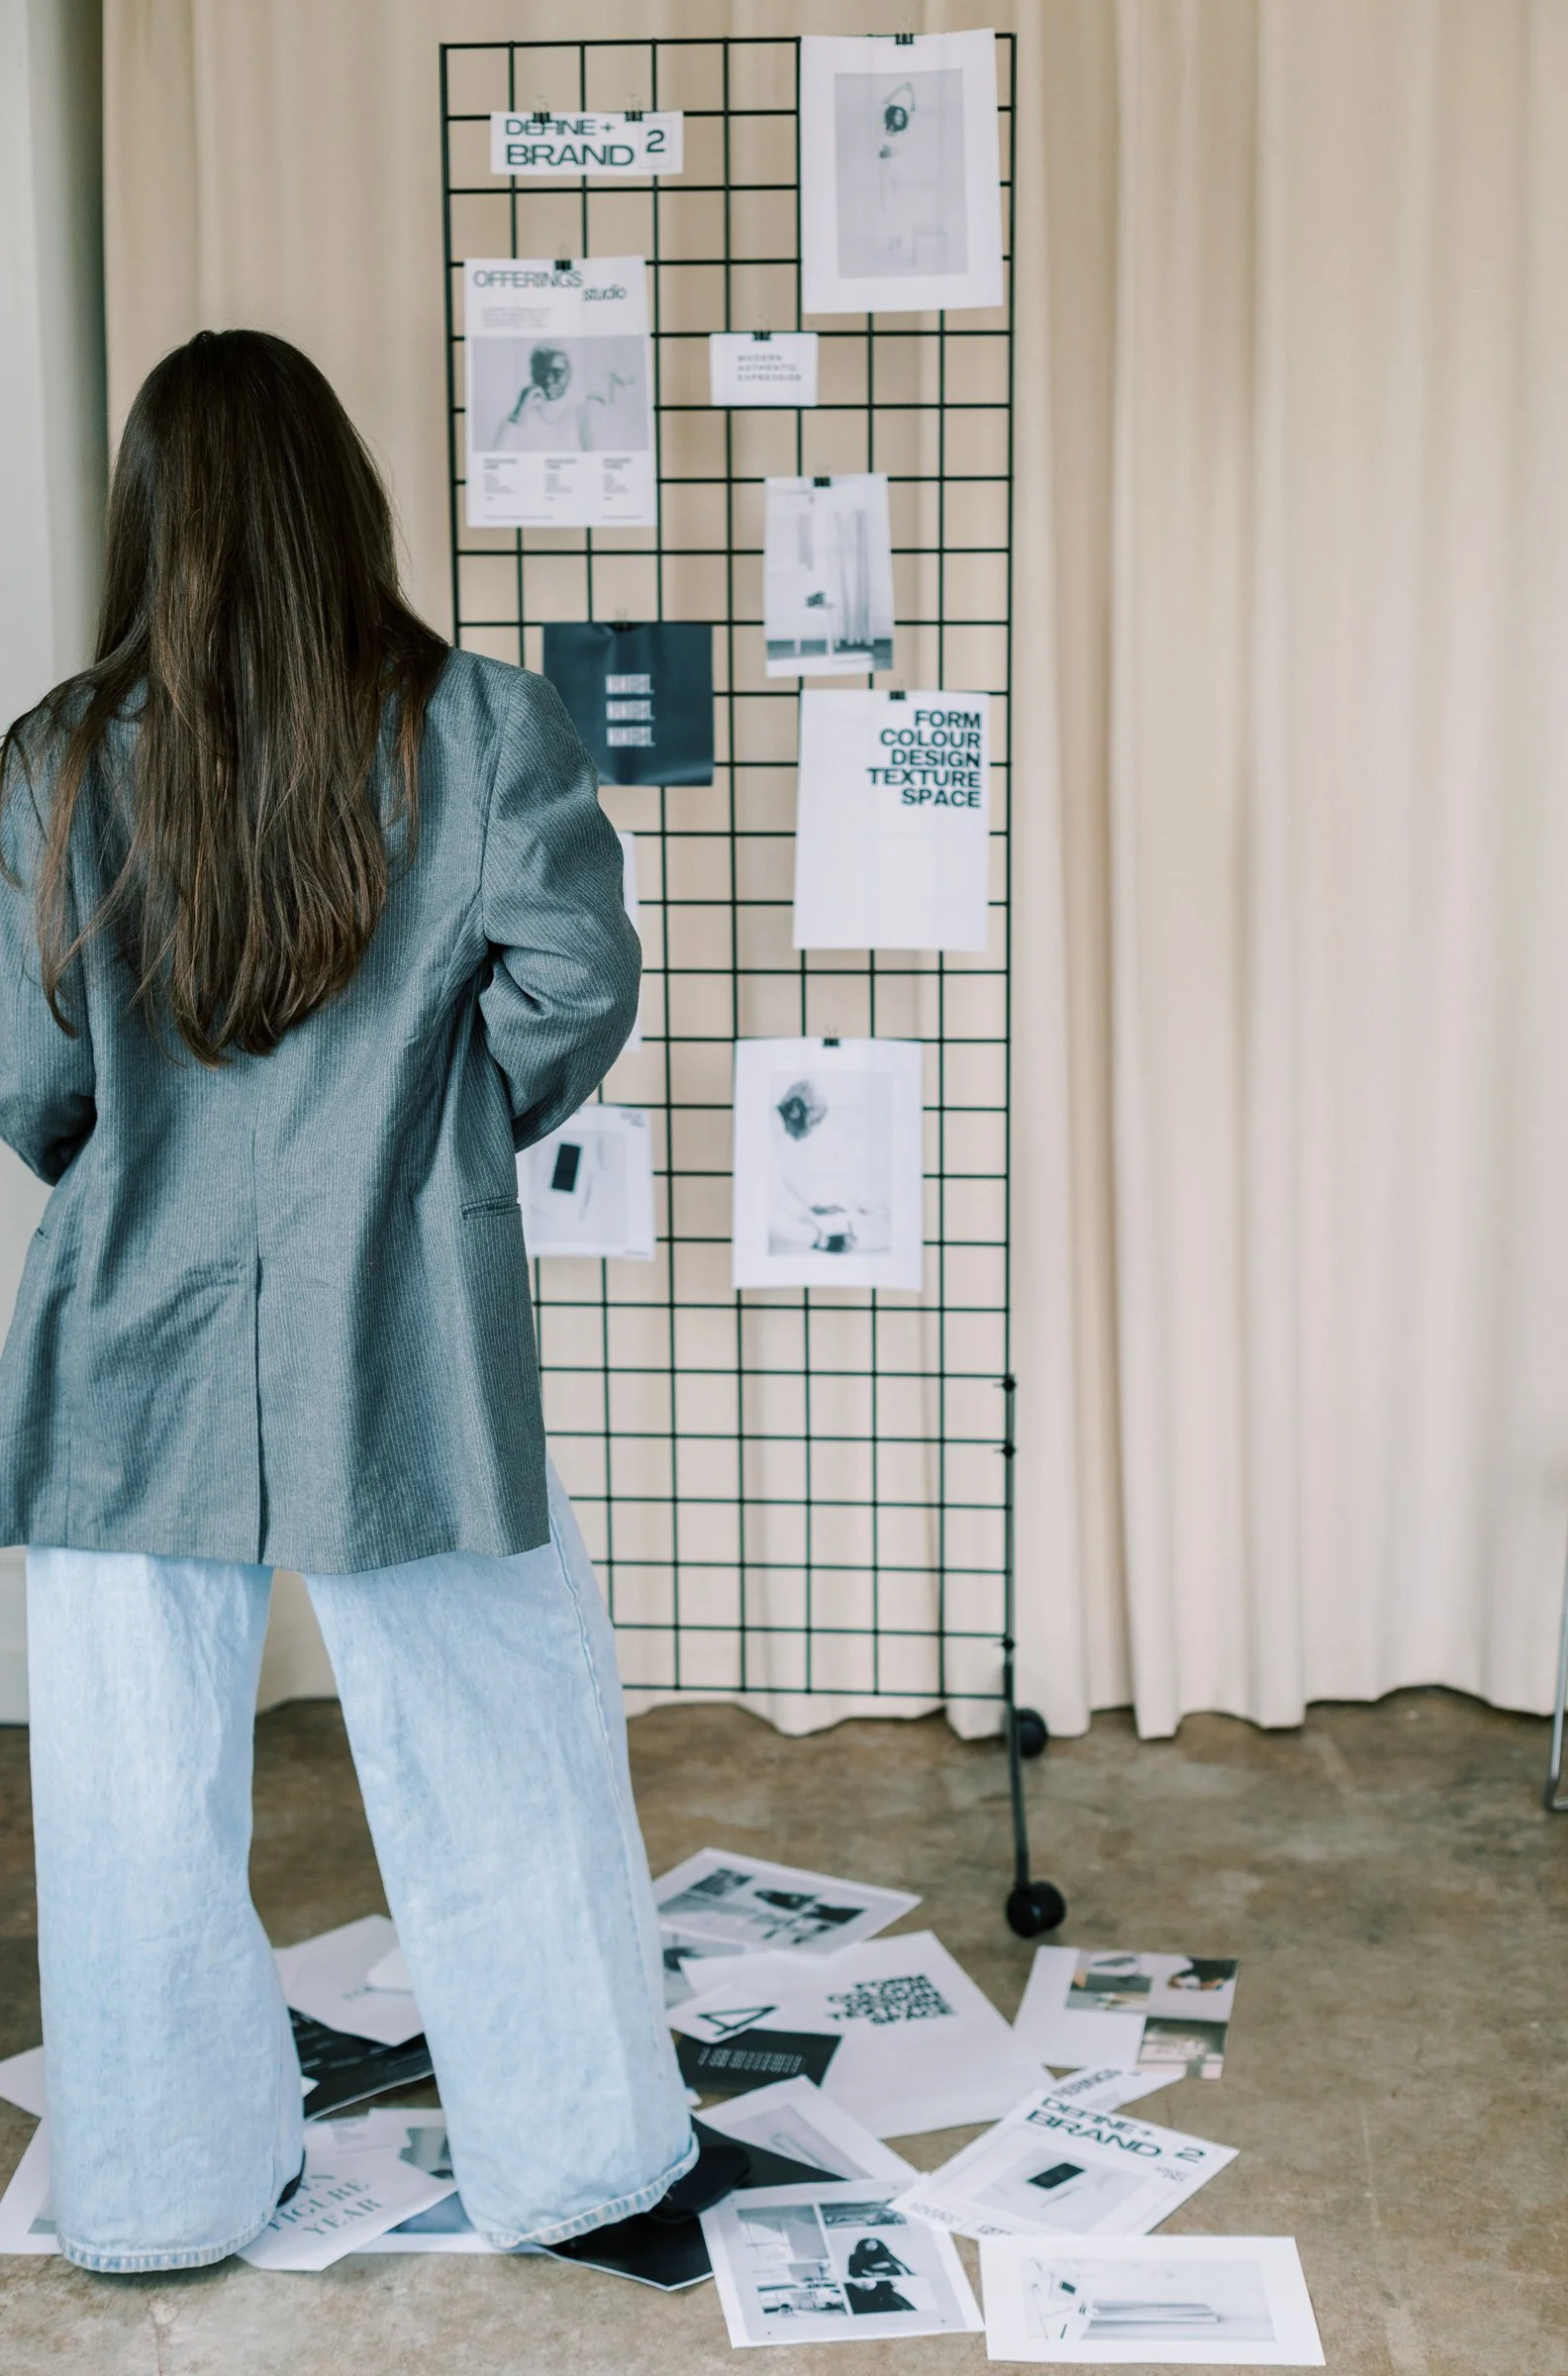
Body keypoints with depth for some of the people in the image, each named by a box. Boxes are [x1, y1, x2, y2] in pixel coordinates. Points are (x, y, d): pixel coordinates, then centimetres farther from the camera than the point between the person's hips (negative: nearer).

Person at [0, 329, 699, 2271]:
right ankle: (568, 2159, 27)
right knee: (498, 1765, 13)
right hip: (409, 1351, -1)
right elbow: (575, 982, -13)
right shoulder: (484, 729, -6)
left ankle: (162, 2193, 29)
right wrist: (462, 1134, 6)